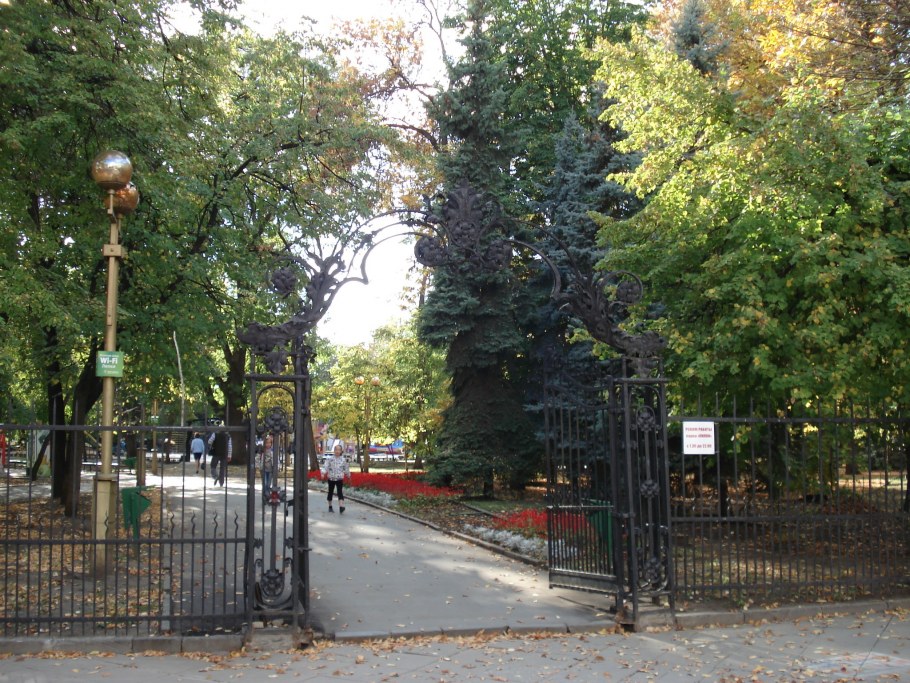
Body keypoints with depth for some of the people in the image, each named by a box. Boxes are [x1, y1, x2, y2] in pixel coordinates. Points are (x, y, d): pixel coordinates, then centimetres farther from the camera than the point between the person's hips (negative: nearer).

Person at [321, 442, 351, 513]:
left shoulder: (343, 460, 3)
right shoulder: (330, 459, -4)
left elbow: (346, 469, 15)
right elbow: (325, 466, -15)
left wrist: (348, 476, 25)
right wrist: (323, 473, -32)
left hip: (340, 479, 0)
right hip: (331, 478, 0)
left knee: (340, 492, -13)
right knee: (330, 492, 11)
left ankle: (341, 507, -24)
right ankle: (330, 507, 25)